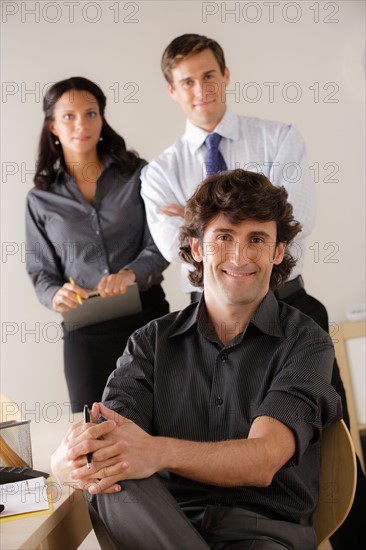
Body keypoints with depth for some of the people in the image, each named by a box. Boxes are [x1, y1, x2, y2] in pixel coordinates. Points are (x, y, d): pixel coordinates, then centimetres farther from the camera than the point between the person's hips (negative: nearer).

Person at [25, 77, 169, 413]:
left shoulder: (137, 175, 1)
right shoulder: (41, 199, 6)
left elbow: (159, 246, -4)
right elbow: (41, 270, 7)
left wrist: (130, 273, -24)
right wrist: (56, 295, -15)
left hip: (146, 314, -1)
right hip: (84, 330, 1)